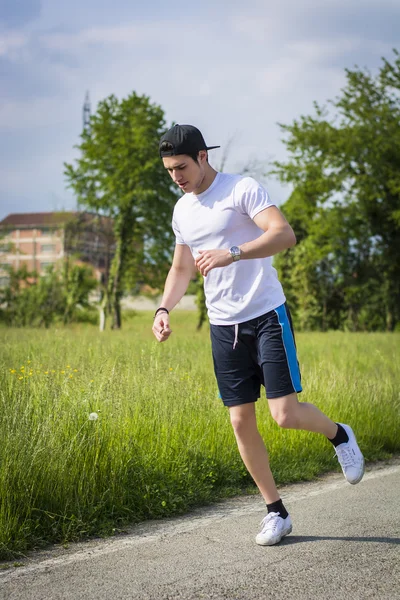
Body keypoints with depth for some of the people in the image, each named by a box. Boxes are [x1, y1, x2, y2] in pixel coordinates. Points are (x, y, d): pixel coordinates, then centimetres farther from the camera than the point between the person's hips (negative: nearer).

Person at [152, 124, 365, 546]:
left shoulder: (242, 189, -10)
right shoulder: (182, 211, 12)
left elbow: (285, 234, -23)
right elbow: (181, 268, 22)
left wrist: (232, 253, -34)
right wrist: (163, 309, 6)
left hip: (267, 316, -6)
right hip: (223, 327, 6)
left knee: (285, 414, -13)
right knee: (241, 422, 3)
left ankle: (339, 436, 21)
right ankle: (276, 512, 17)